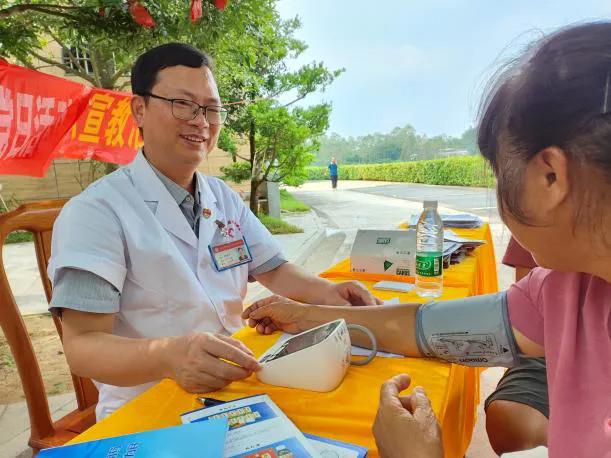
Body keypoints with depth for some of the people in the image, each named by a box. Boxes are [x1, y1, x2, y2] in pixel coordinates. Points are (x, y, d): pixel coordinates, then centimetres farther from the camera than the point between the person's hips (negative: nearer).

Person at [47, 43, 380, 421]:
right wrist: (168, 355, -39)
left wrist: (326, 292, -9)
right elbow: (82, 345, -19)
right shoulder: (96, 212, -14)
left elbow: (273, 270, 11)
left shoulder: (226, 199, 7)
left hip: (233, 385, 6)